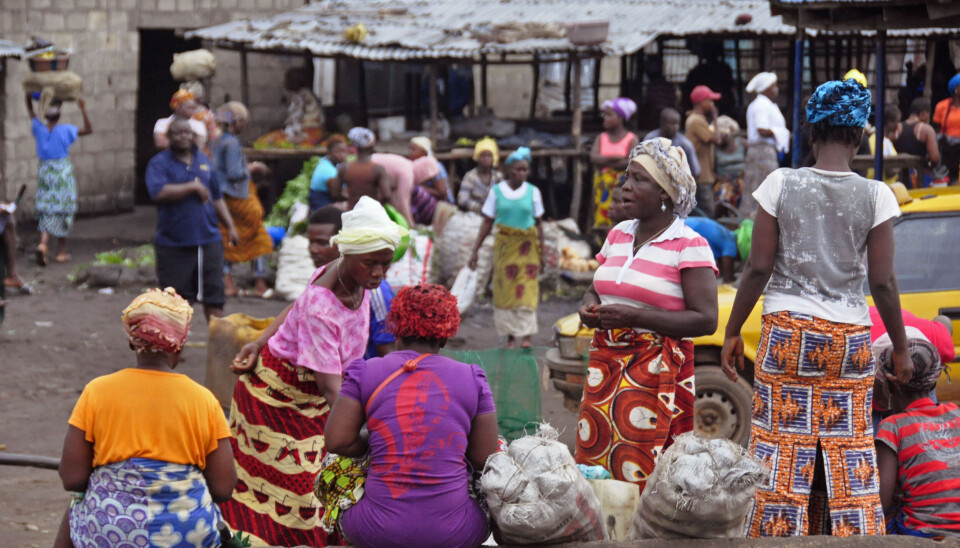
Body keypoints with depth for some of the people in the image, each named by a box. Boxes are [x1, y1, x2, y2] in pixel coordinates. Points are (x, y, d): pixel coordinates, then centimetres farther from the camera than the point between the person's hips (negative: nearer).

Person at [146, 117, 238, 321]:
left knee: (214, 296, 3)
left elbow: (217, 197, 21)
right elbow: (159, 193, -21)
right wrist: (193, 187, -15)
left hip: (208, 240, 4)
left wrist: (230, 227, 15)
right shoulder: (159, 163, -2)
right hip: (173, 244, -4)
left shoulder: (203, 160, 14)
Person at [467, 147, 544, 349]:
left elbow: (538, 224, 10)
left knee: (527, 289, -9)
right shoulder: (497, 191, 3)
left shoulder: (533, 192, 4)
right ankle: (510, 336, 9)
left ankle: (526, 336, -11)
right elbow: (487, 222, 5)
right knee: (504, 290, 0)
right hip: (504, 244, 0)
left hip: (527, 246, 0)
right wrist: (475, 251, 2)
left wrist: (542, 253, 9)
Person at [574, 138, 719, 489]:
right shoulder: (618, 235, 14)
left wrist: (634, 317, -18)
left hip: (657, 371, -6)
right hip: (605, 366, 6)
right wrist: (589, 310, 0)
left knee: (640, 475, -11)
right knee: (592, 464, 0)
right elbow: (595, 290, 25)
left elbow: (706, 320, -13)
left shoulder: (689, 246, -6)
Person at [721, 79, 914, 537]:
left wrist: (733, 332, 7)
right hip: (850, 338, 0)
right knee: (849, 450, 7)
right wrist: (901, 349, 9)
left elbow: (758, 268, -3)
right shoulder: (875, 195, -3)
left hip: (786, 331, 0)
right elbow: (883, 283, -2)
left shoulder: (781, 184, -3)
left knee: (782, 441, 3)